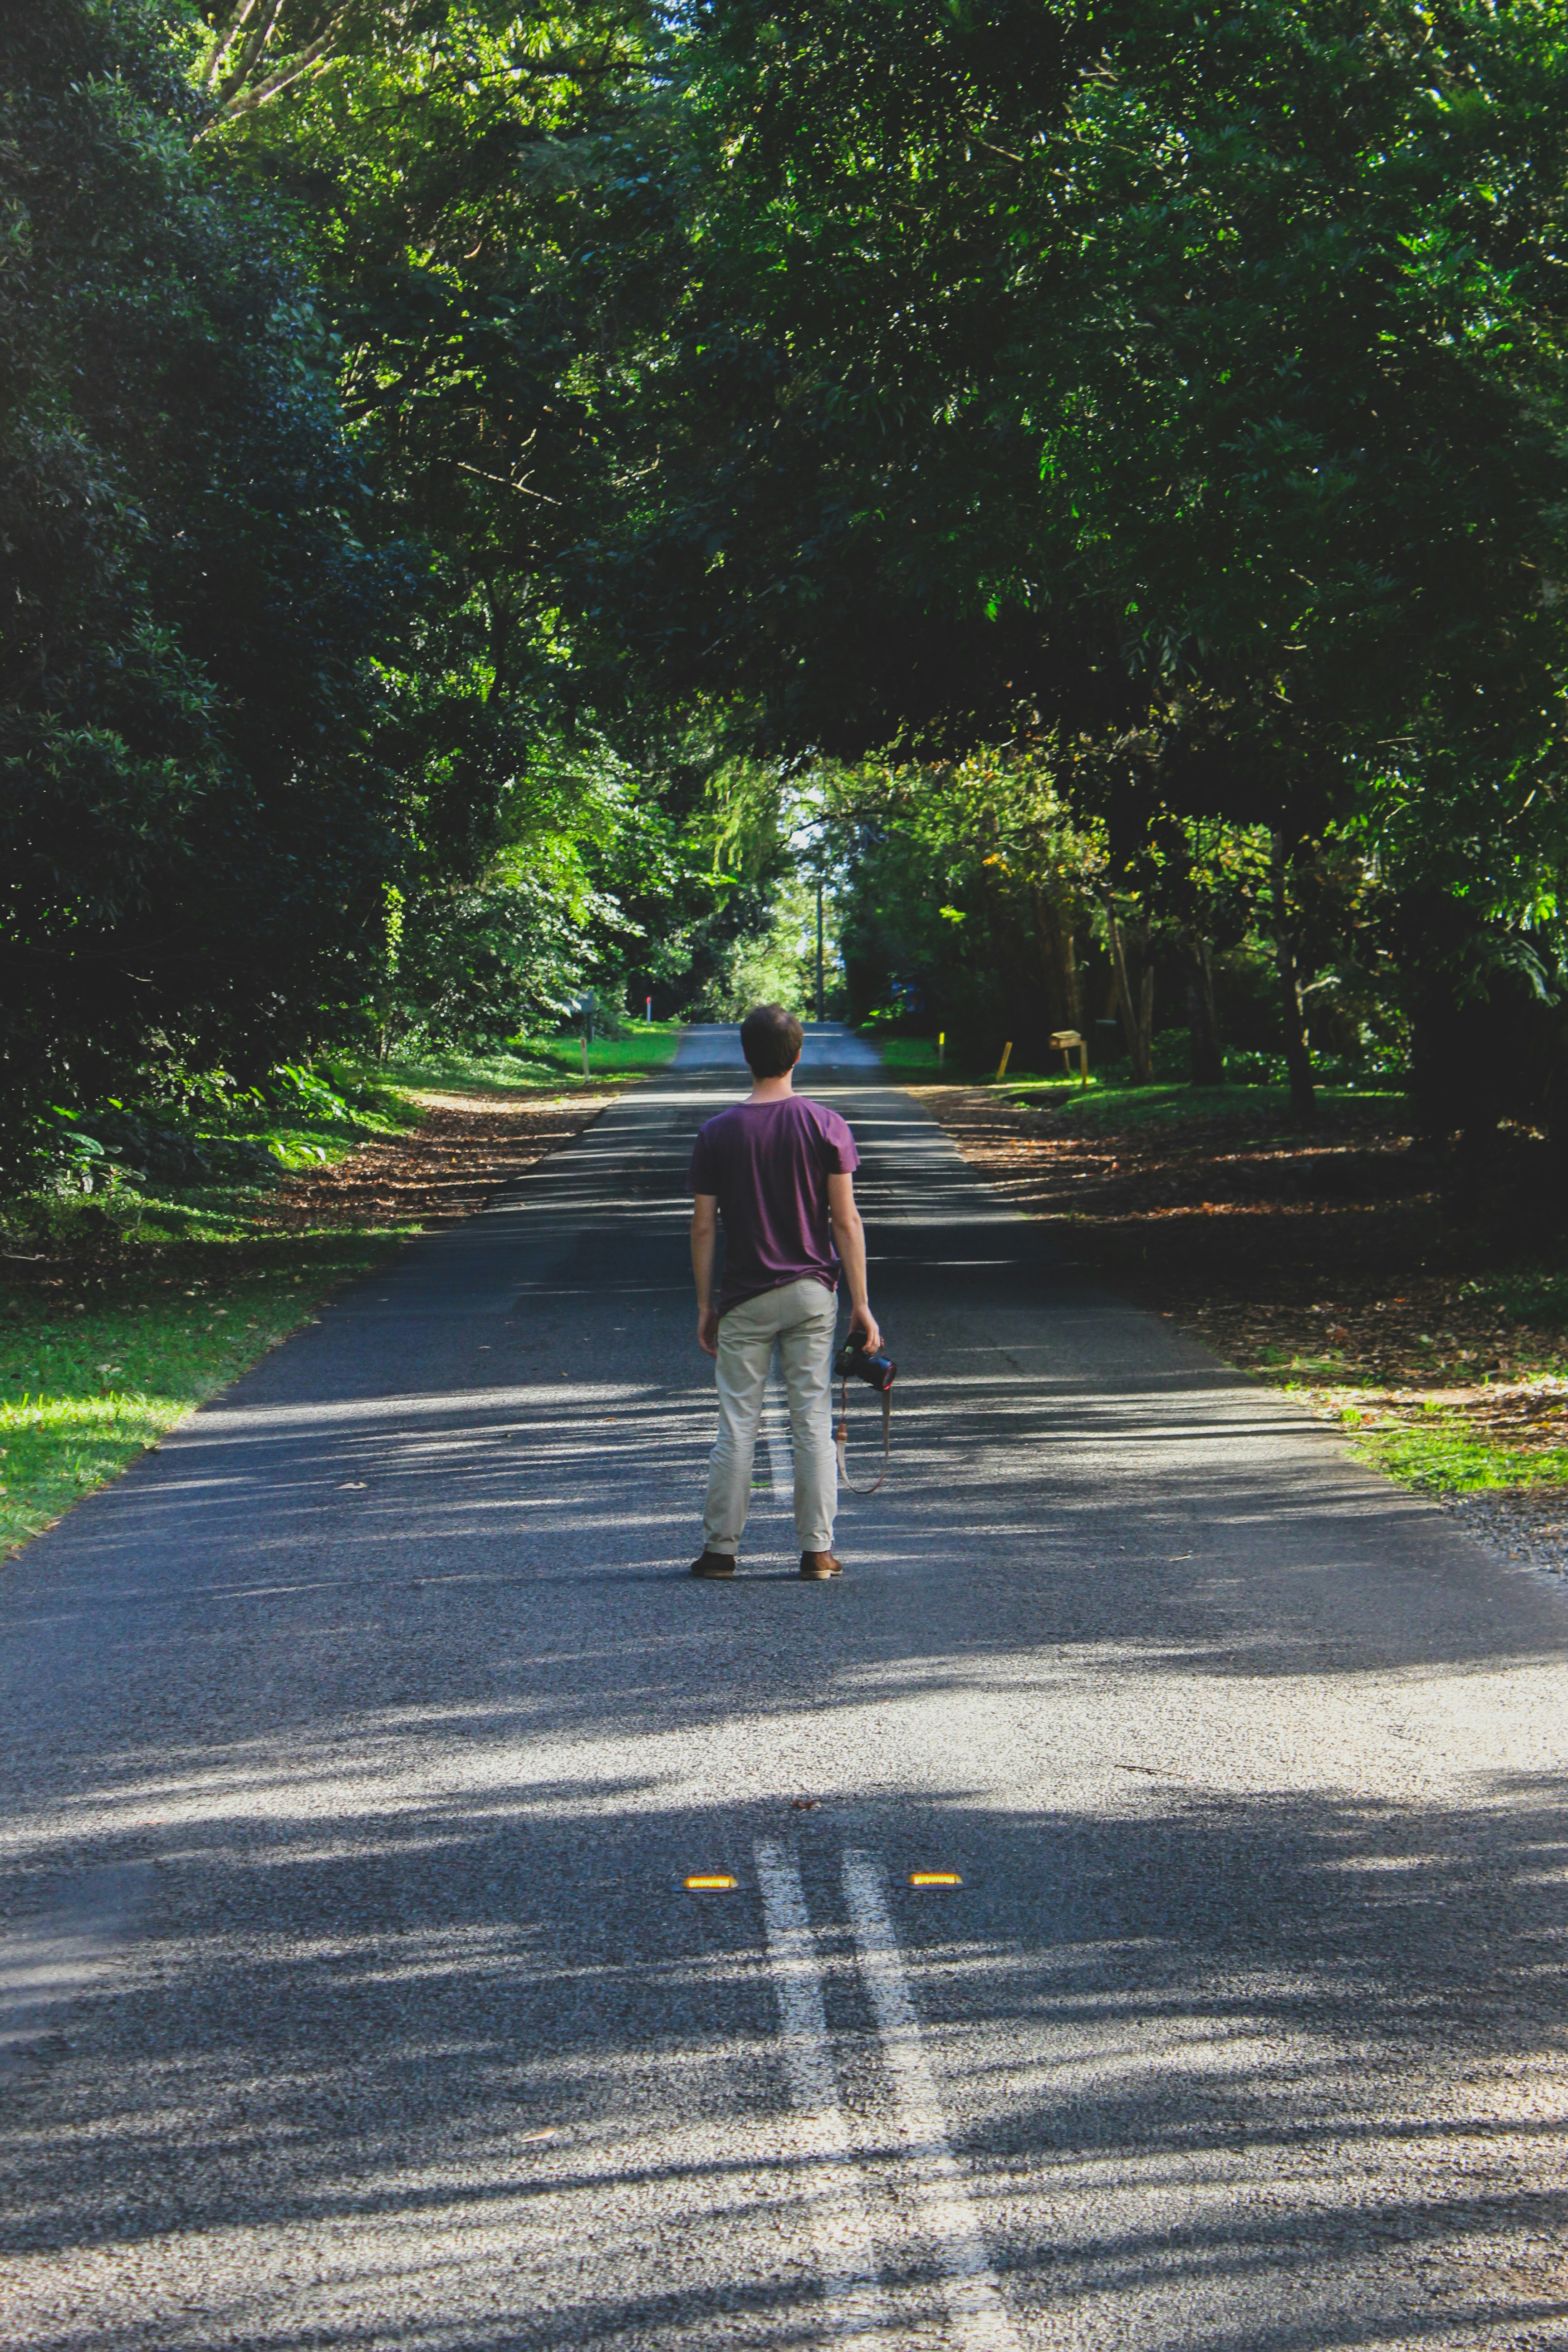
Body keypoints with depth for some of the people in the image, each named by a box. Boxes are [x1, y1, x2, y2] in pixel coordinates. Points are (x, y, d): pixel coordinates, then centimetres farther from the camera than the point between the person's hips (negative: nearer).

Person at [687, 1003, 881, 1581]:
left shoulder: (718, 1134, -3)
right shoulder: (825, 1126, -4)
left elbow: (704, 1227, -2)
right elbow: (846, 1221, -5)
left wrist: (705, 1305, 7)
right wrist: (861, 1303, -1)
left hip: (747, 1298, 0)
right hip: (813, 1294, 0)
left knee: (737, 1425, 5)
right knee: (813, 1421, 4)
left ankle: (721, 1548, 8)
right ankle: (817, 1550, 5)